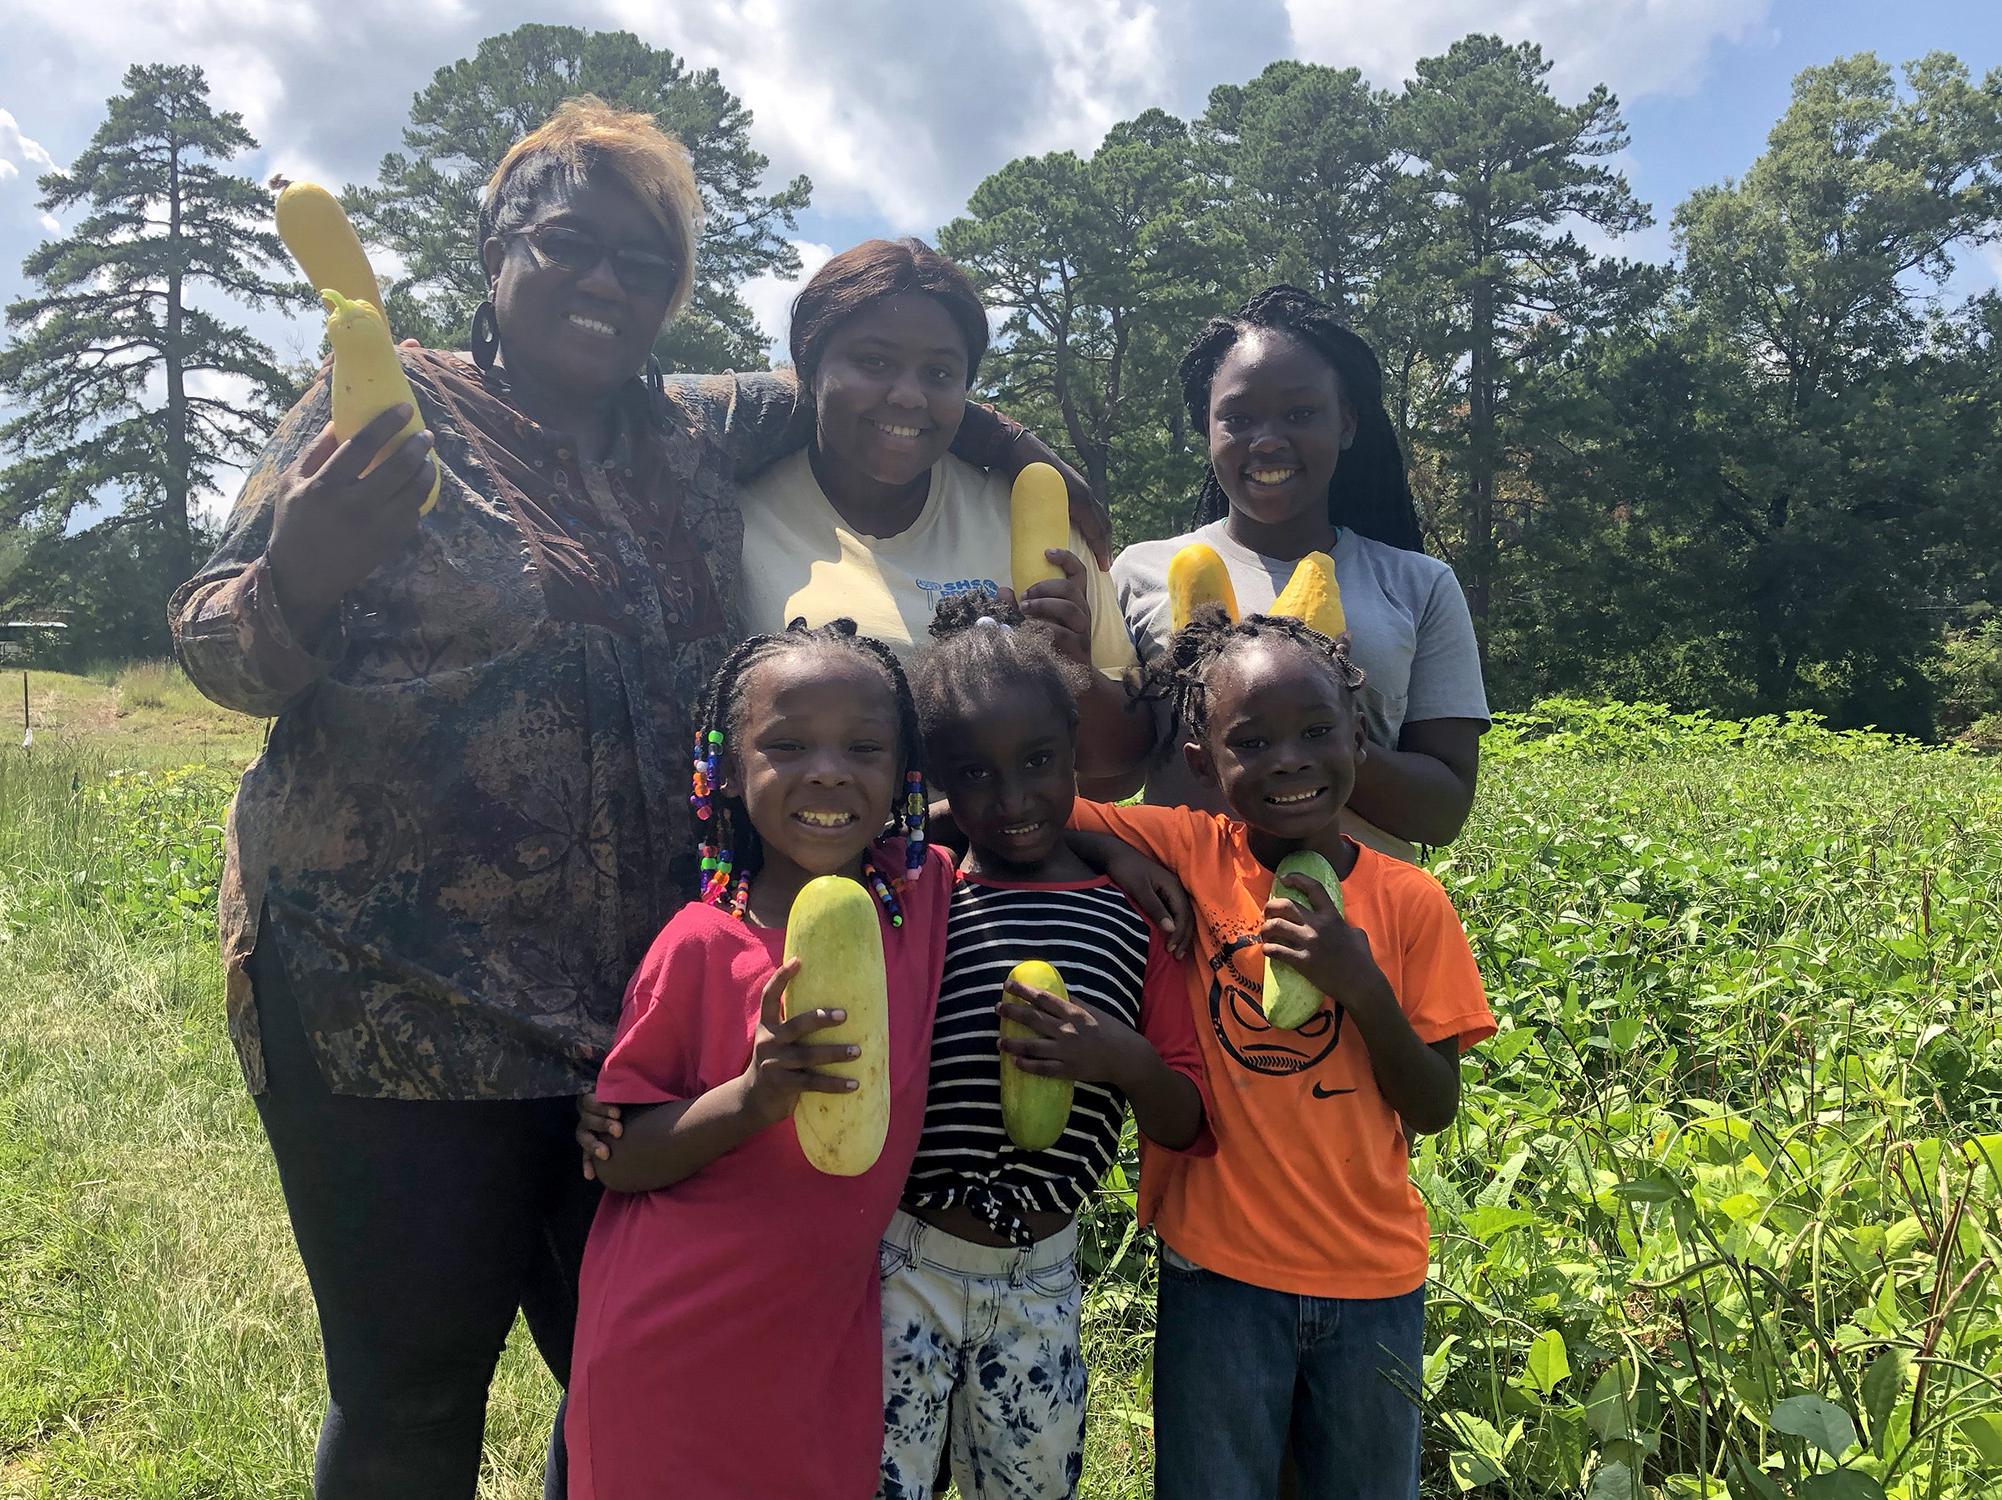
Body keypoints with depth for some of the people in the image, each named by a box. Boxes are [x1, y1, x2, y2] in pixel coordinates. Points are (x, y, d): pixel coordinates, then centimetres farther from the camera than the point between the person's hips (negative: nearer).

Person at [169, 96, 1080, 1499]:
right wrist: (301, 573, -26)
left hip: (643, 1011, 5)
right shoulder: (396, 410, -1)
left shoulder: (694, 439, 11)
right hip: (396, 1005, -4)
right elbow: (223, 649, -4)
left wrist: (970, 419, 11)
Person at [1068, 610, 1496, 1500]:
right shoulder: (1181, 857, -8)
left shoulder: (1409, 902, -5)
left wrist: (1363, 986, -19)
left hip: (1372, 1276, 2)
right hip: (1218, 1267, -1)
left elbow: (1434, 1111, -4)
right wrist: (1125, 856, -23)